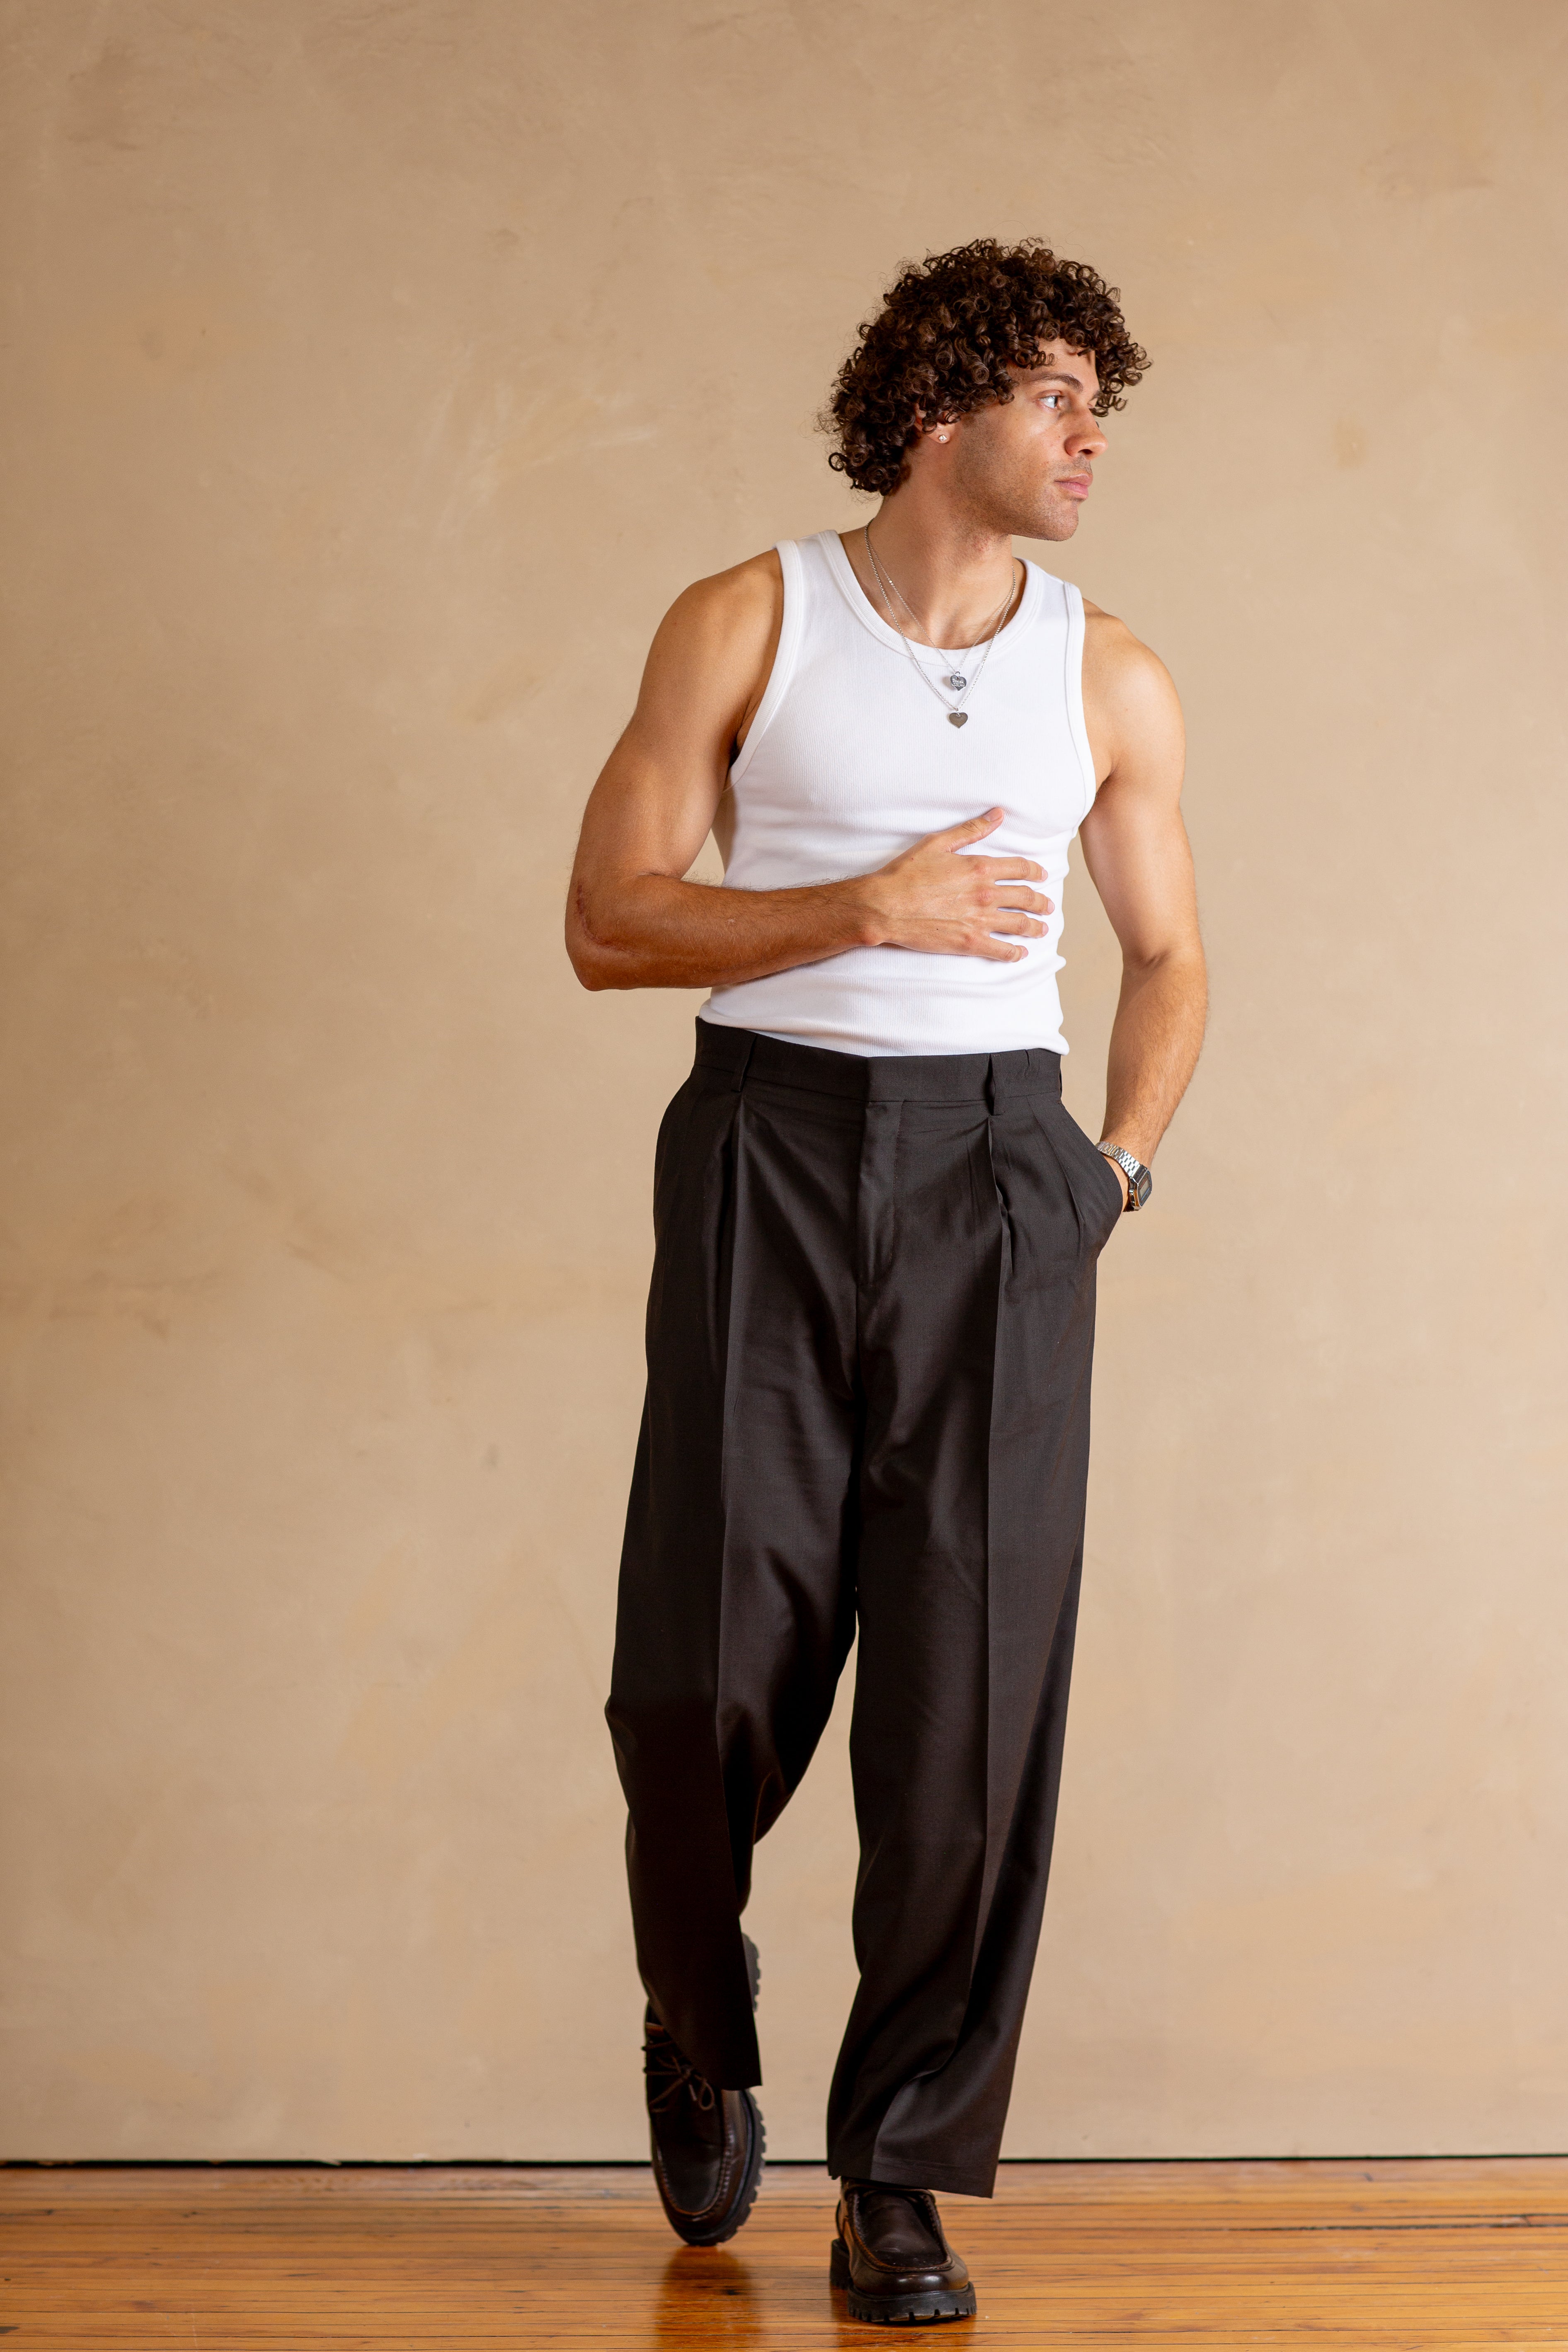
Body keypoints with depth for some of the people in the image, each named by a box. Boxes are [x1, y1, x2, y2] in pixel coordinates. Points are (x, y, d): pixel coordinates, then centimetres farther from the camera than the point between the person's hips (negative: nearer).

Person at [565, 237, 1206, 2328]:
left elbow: (1167, 955, 20)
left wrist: (1120, 1162, 5)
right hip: (772, 1144, -1)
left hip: (994, 1168, 2)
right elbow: (607, 922, -2)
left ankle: (903, 2177, 6)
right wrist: (867, 912, -14)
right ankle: (700, 2020, 27)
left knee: (974, 1683, -6)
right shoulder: (743, 626, 1)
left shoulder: (1112, 684, 8)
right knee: (712, 1669, -5)